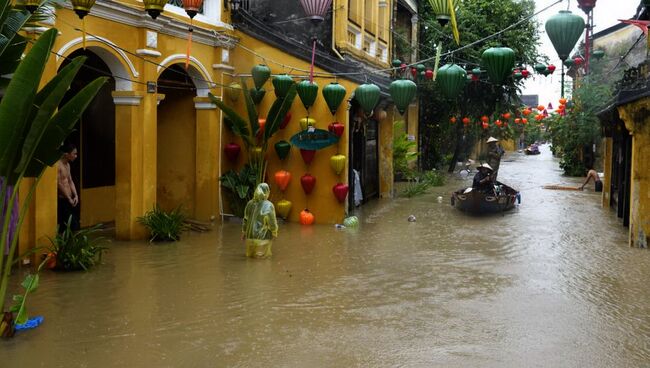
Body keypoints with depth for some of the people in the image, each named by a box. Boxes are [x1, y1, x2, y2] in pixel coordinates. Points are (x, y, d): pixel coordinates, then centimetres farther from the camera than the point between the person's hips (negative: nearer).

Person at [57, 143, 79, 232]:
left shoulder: (67, 165, 14)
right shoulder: (58, 165, -16)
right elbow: (59, 184, -18)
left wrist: (75, 196, 3)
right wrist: (69, 199, -13)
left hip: (69, 201, 9)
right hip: (62, 201, -9)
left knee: (74, 224, 8)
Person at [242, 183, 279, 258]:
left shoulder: (250, 203, -2)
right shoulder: (269, 206, -16)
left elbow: (245, 220, 8)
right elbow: (272, 224, -13)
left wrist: (243, 232, 21)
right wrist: (275, 233, 6)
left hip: (250, 236, 5)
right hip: (262, 237, -5)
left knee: (250, 255, 27)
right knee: (261, 255, 11)